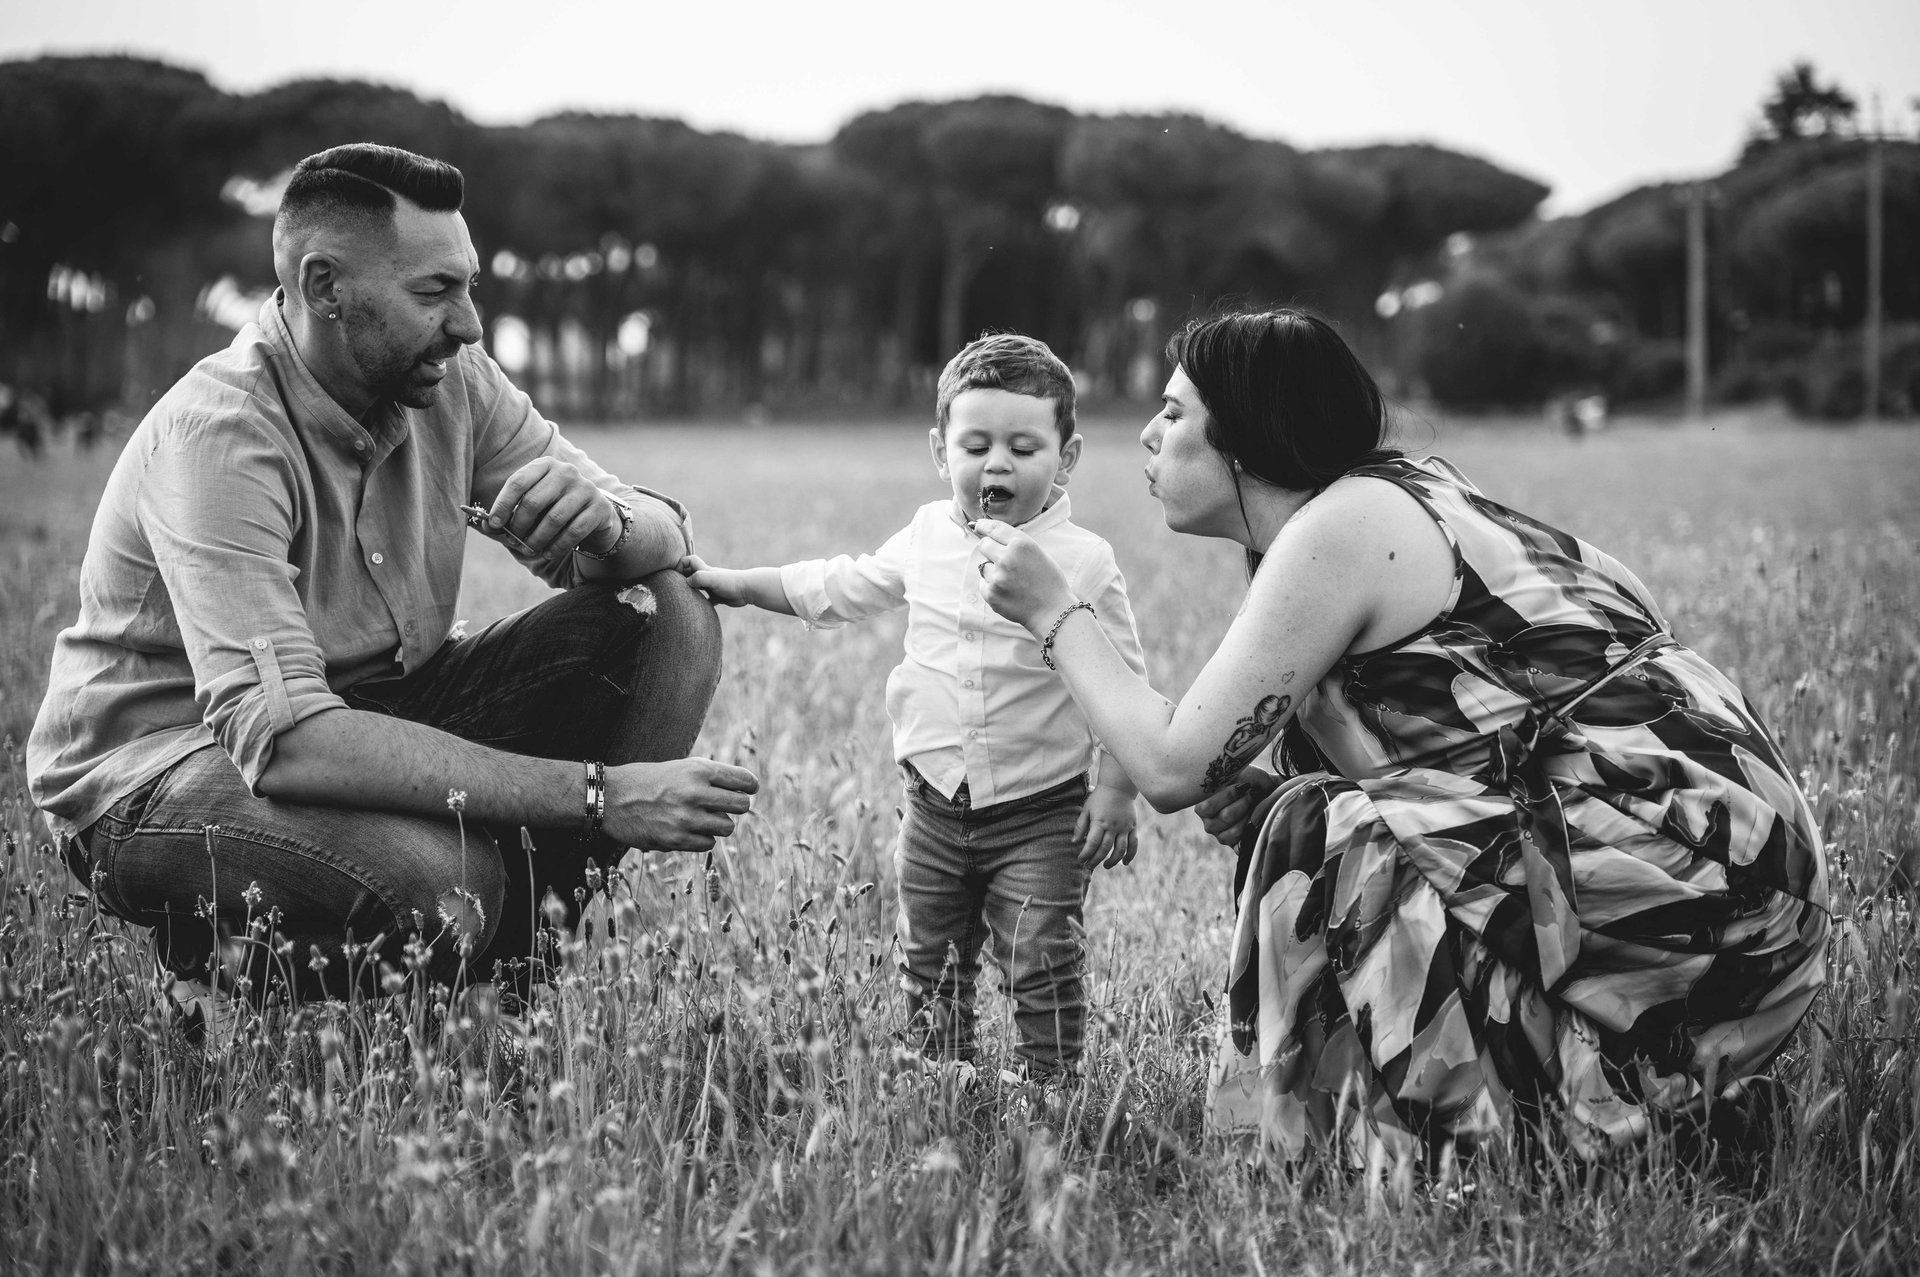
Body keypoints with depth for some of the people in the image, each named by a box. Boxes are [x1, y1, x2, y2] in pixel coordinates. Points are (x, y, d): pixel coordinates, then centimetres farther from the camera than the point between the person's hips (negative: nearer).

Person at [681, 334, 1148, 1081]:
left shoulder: (1083, 562, -10)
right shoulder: (927, 539, 4)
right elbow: (841, 588, 19)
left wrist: (1116, 789, -13)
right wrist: (732, 584, 19)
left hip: (1039, 812, -5)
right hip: (936, 804, 5)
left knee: (1042, 965, -5)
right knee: (929, 964, 13)